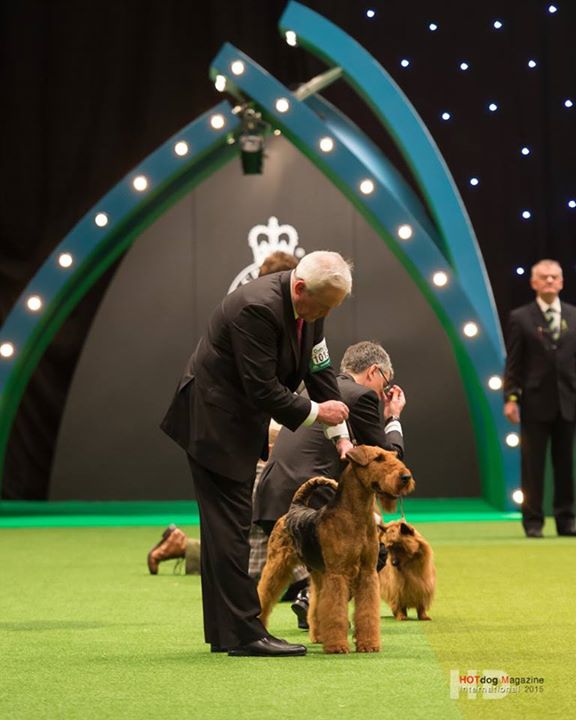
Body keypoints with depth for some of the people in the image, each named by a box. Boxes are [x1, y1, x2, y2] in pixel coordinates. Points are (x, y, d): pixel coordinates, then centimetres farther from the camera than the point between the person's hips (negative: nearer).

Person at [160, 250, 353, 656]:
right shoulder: (256, 308, -28)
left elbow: (320, 370, 6)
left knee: (228, 528, 12)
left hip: (241, 423, 10)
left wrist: (340, 435, 1)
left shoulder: (309, 306, -1)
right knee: (230, 527, -9)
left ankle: (225, 633, 17)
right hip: (214, 422, -9)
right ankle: (244, 633, -8)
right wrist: (315, 412, -16)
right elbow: (263, 389, -27)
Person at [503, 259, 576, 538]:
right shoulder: (520, 318, 2)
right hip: (535, 402, -2)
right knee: (533, 465, 1)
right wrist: (510, 398, -8)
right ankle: (533, 522, 7)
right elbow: (513, 363, 0)